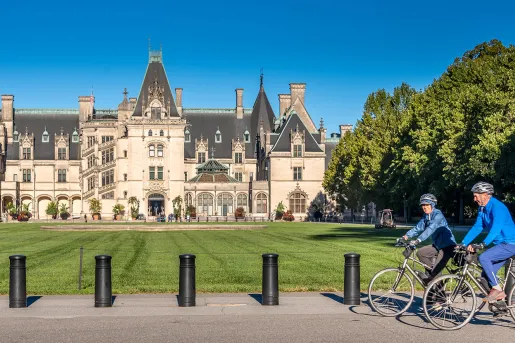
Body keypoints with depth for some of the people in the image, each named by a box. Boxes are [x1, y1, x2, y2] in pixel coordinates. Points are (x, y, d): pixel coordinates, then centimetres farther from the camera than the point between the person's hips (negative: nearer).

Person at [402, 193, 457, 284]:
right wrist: (407, 236, -12)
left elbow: (430, 229, -32)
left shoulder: (438, 215, -19)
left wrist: (418, 240, -41)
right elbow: (418, 227, 3)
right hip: (438, 245, 9)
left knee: (435, 272, -13)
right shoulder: (426, 216, 8)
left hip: (447, 246, -9)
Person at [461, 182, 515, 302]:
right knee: (486, 276, 3)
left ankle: (497, 290, -17)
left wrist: (484, 243, -44)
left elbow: (496, 227, -33)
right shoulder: (482, 209, 8)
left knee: (483, 257, -25)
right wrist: (463, 243, 0)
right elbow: (477, 227, 9)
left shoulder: (497, 207, -20)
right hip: (502, 244, 9)